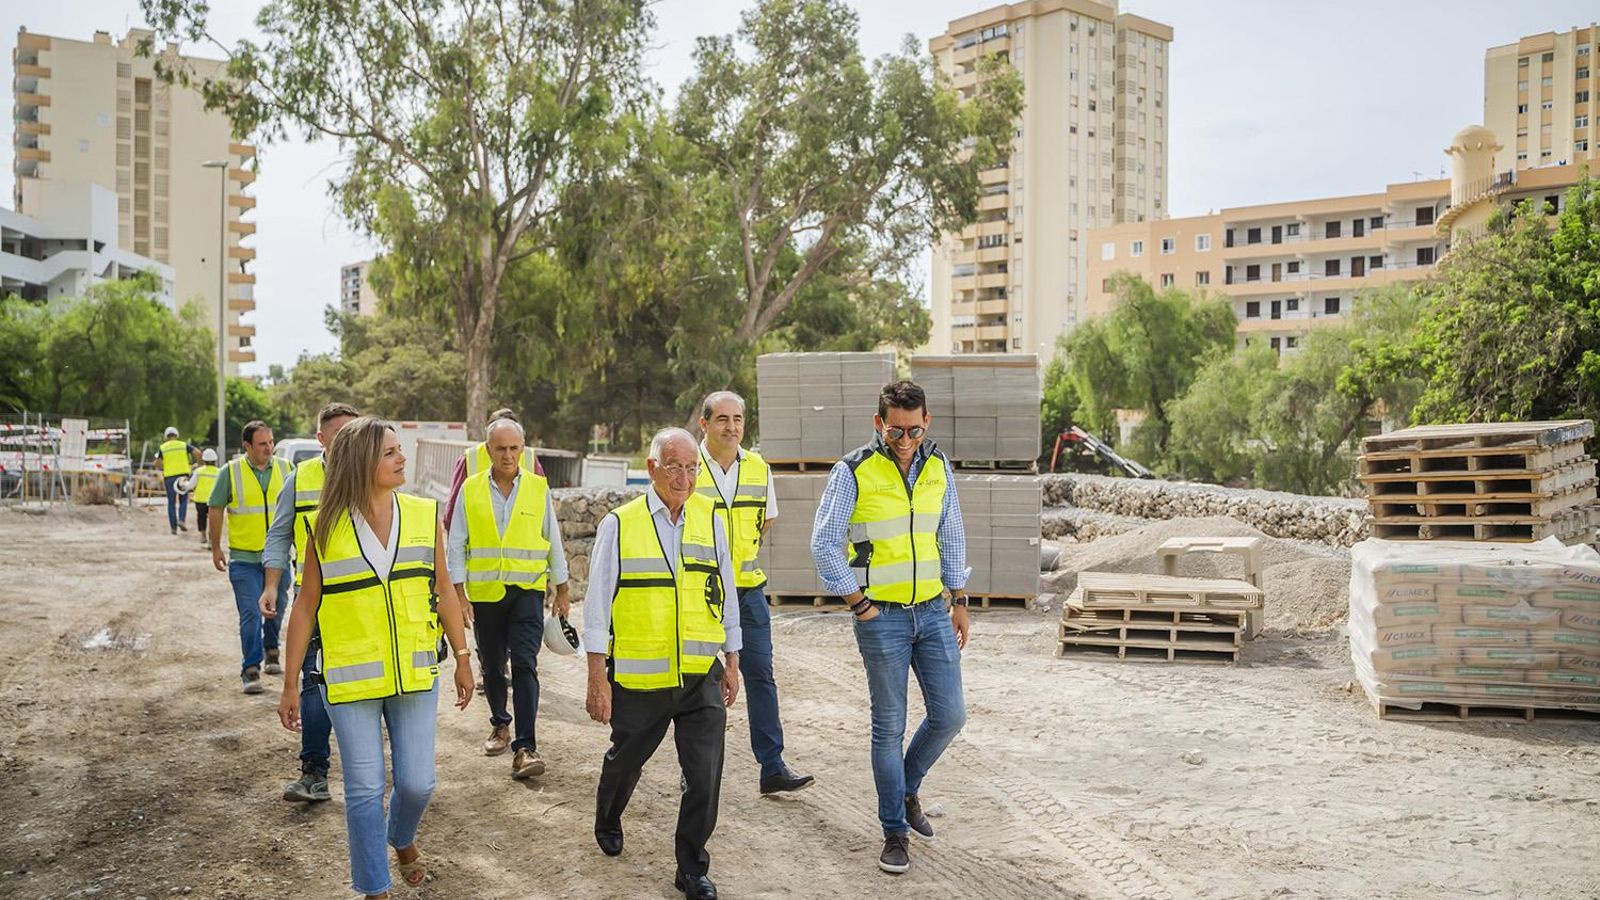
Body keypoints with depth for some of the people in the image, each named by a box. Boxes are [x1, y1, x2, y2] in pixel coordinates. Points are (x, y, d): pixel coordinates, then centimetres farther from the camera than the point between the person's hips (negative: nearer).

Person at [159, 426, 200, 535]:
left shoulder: (163, 448, 4)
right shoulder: (184, 445, 5)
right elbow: (197, 452, -8)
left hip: (169, 477, 0)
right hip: (183, 475, 0)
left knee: (171, 502, 7)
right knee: (183, 500, 11)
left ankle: (173, 527, 6)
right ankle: (182, 520, -10)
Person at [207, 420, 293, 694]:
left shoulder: (285, 468, 2)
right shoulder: (231, 472, -5)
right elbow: (215, 509, 2)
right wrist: (216, 548, 3)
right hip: (244, 558, -3)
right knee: (250, 614, -6)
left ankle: (271, 651, 39)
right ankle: (251, 670, 1)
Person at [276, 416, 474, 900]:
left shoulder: (425, 516, -2)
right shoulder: (327, 529, -7)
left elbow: (443, 590, 6)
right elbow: (305, 607, -1)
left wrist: (463, 658, 8)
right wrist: (290, 684, 0)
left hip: (415, 673, 2)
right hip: (350, 678, -2)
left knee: (417, 783, 7)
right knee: (364, 791, 4)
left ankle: (402, 839, 41)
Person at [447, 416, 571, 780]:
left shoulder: (538, 488, 2)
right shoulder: (470, 490, 2)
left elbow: (553, 542, 8)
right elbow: (457, 545, 3)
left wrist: (562, 591, 9)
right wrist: (458, 595, -3)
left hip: (527, 590, -2)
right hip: (484, 593, 2)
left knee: (524, 665, -12)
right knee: (491, 666, 13)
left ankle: (525, 748, -13)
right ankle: (500, 724, 37)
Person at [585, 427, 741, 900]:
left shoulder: (710, 519, 3)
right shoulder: (618, 525, -6)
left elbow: (726, 593, 11)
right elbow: (597, 603, -4)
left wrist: (732, 662, 12)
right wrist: (597, 678, -6)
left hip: (702, 678, 2)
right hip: (638, 678, -1)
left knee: (705, 776, -3)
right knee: (625, 759, 19)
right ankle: (607, 822, 51)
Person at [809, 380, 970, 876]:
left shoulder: (937, 466, 3)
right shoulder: (853, 471, -12)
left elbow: (951, 536, 13)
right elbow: (824, 543, -10)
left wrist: (959, 601, 11)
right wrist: (859, 605, -9)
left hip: (933, 611, 5)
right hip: (882, 616, -4)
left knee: (949, 715, 5)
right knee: (889, 726, 3)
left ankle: (907, 789, 31)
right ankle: (895, 831, 17)